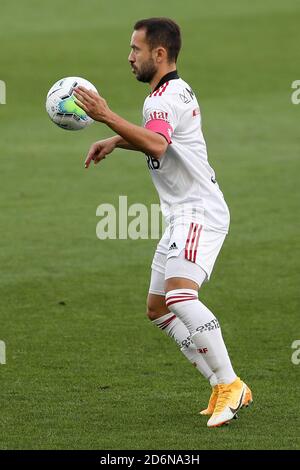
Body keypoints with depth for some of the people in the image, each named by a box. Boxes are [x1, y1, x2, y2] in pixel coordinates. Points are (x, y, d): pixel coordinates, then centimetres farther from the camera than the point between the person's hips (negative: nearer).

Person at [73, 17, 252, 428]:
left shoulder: (165, 98, -16)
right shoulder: (176, 91, 17)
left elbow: (156, 145, -38)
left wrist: (107, 117, -39)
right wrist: (113, 141, 27)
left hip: (199, 213, -11)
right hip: (183, 216, 11)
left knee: (179, 294, -29)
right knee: (158, 308, 12)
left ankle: (230, 385, -28)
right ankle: (224, 390, 11)